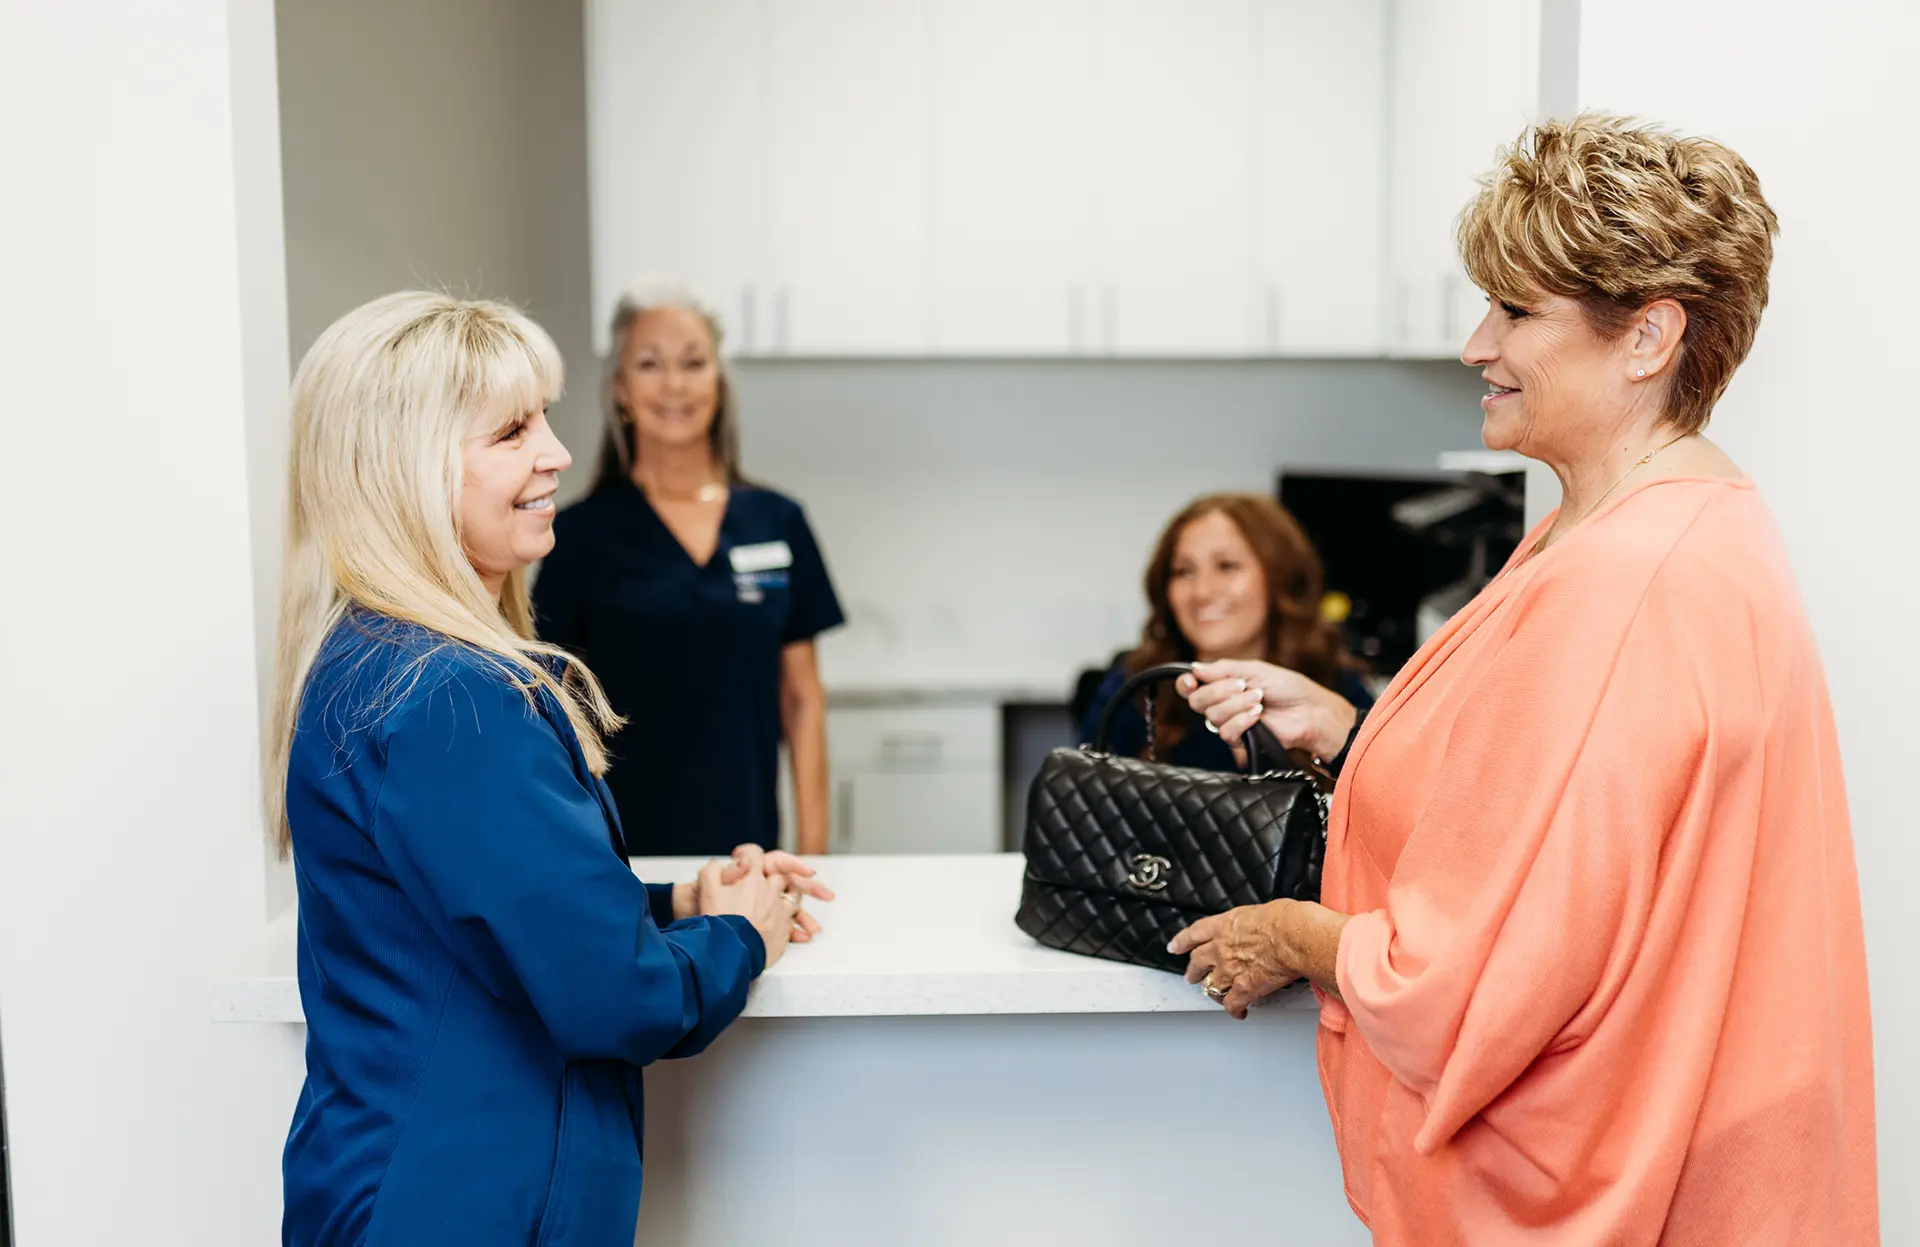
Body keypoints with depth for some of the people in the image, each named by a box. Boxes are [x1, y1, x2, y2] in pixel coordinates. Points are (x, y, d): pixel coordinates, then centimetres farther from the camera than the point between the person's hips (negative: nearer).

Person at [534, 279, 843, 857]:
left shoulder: (778, 523, 4)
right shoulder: (583, 532, -1)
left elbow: (802, 699, 6)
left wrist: (813, 845, 1)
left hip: (746, 842, 2)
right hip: (624, 846, -1)